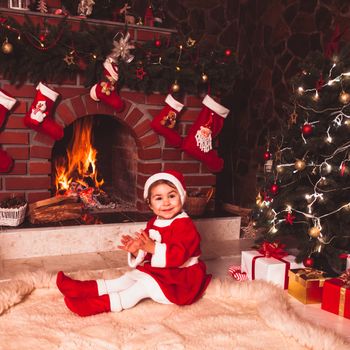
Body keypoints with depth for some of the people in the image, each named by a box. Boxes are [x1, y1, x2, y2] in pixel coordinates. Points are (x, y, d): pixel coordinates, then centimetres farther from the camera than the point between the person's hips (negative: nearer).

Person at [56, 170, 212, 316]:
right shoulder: (153, 223, 7)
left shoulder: (184, 225, -20)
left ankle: (105, 303, -28)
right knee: (130, 276, 5)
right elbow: (146, 255, 7)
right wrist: (136, 250, -16)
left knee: (145, 284, -24)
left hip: (179, 280, -9)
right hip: (158, 272, 9)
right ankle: (91, 289, 3)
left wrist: (153, 248, -37)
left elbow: (178, 256, -31)